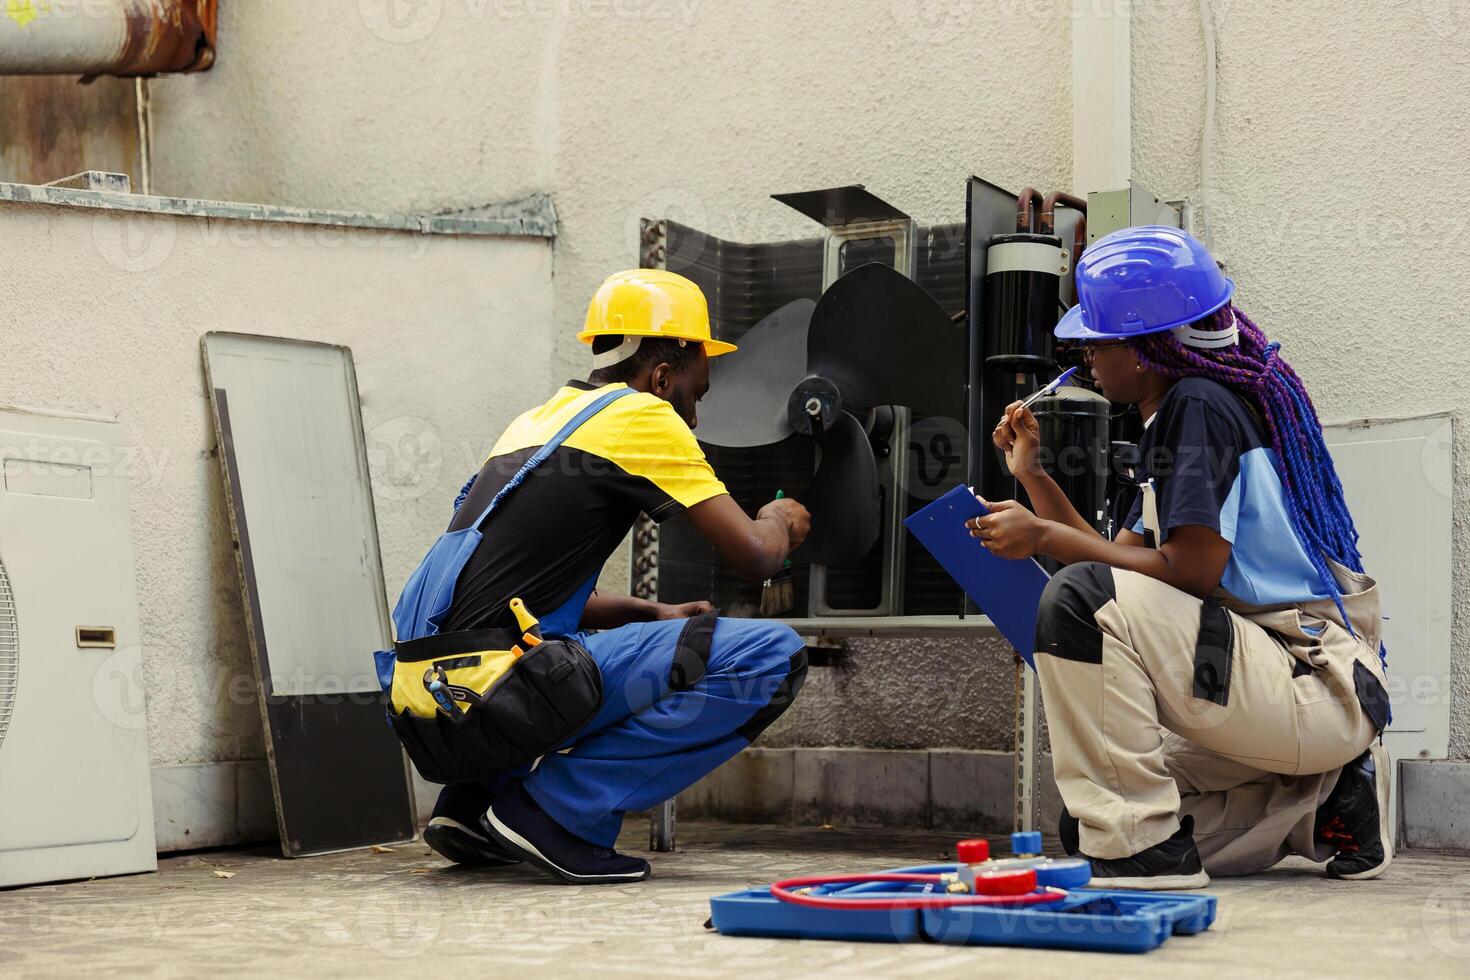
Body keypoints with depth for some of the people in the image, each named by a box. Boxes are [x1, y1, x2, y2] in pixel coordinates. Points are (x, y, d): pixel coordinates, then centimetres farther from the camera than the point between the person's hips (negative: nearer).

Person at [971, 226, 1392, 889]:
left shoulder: (1200, 405, -12)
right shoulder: (1173, 419, 19)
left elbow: (1192, 570, -20)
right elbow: (1125, 560, 18)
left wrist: (1046, 536, -13)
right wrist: (1033, 476, 15)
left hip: (1317, 690, -11)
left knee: (1082, 599, -24)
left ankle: (1142, 847, -20)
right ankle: (1321, 805, 12)